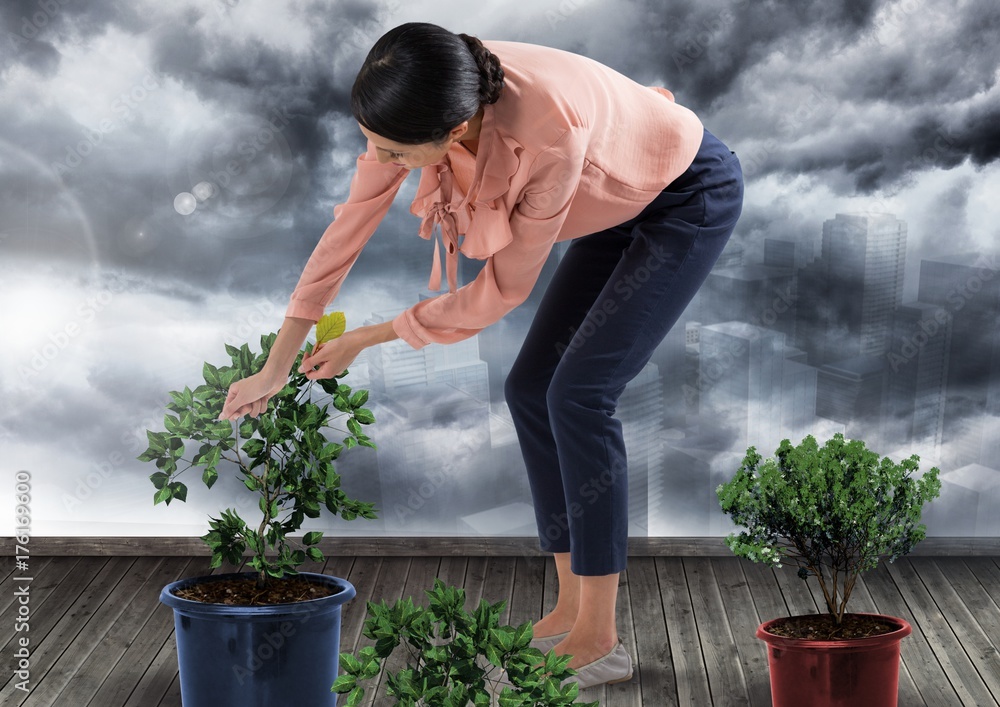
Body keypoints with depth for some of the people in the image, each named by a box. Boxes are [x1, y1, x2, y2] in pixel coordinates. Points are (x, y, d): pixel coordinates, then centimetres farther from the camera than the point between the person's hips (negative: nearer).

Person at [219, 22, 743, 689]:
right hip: (624, 208, 7)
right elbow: (348, 228, -12)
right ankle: (573, 609, 11)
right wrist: (274, 370, -8)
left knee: (578, 392, -16)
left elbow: (503, 288, -26)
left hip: (694, 195, -7)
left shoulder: (549, 134, -41)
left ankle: (599, 640, -9)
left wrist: (369, 339, -16)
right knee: (530, 389, 1)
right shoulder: (422, 105, -22)